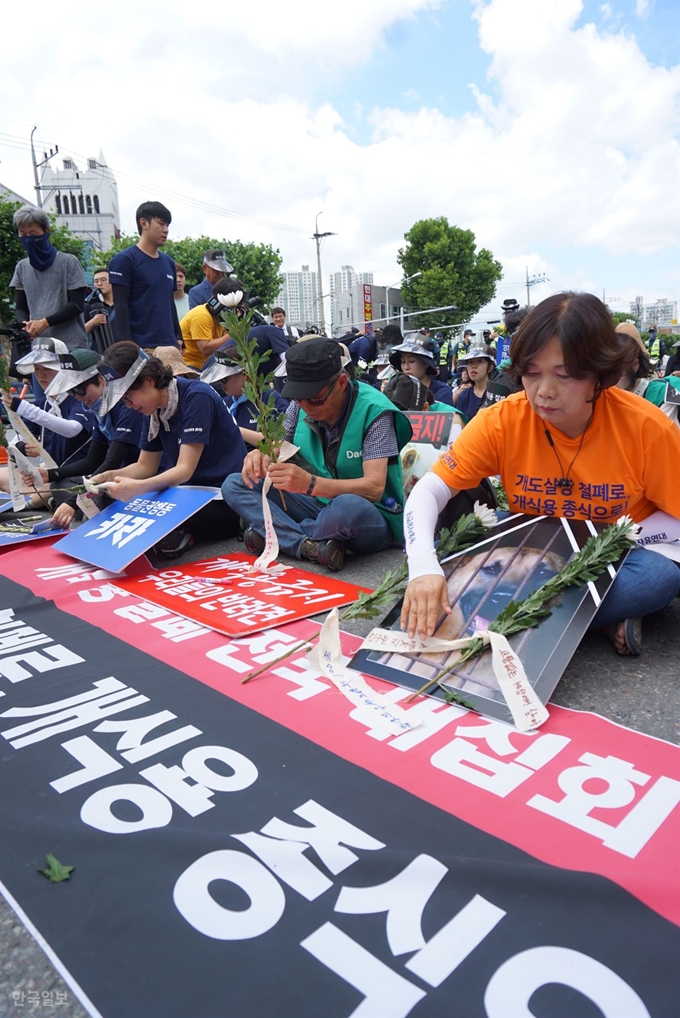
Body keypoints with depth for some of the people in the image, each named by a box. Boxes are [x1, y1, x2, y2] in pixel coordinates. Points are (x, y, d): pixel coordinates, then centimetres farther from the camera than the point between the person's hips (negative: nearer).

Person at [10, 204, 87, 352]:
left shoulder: (68, 262, 2)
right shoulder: (21, 268, 14)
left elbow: (77, 304, -3)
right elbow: (20, 308, 15)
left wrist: (45, 322, -14)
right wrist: (25, 324, -9)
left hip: (72, 346, -3)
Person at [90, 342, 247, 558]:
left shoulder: (196, 397, -17)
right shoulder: (155, 409, 7)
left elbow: (185, 469, -22)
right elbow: (145, 467, 12)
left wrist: (138, 488, -35)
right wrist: (109, 476, -7)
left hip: (226, 501, -8)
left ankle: (176, 535, -4)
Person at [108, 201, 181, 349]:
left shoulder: (168, 263, 17)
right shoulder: (124, 260, -2)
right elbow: (120, 307, -7)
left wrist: (179, 339, 19)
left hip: (169, 346, 6)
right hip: (140, 348, -6)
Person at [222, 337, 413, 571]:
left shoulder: (373, 410, -18)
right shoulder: (300, 405, -2)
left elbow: (375, 488, -26)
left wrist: (310, 484, -40)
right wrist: (261, 457, -20)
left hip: (372, 518, -5)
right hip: (319, 506, 6)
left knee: (348, 507, -42)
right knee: (234, 485, -6)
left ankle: (275, 535, -11)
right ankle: (309, 545, -24)